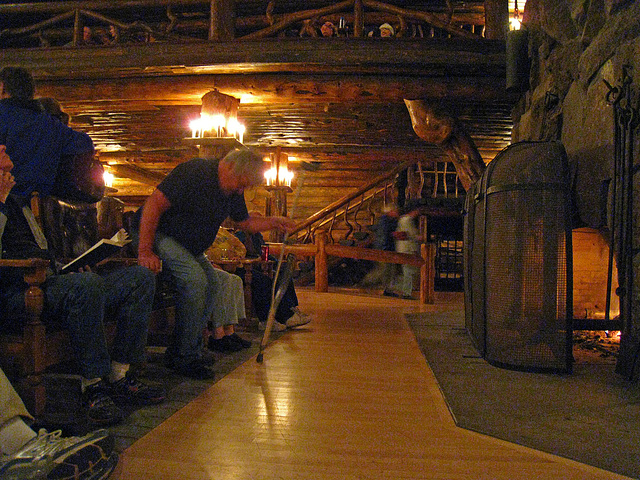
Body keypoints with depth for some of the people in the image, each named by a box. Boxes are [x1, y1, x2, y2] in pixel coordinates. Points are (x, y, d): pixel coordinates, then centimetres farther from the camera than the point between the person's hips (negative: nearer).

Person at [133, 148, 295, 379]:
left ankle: (177, 353, 0)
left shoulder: (234, 190, 2)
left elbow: (244, 221, 16)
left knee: (211, 282, -7)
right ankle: (185, 357, -14)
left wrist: (272, 222, -3)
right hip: (155, 233, -9)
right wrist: (145, 251, -33)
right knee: (195, 279, -26)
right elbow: (154, 204, -29)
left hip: (188, 245, 9)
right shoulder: (195, 172, -24)